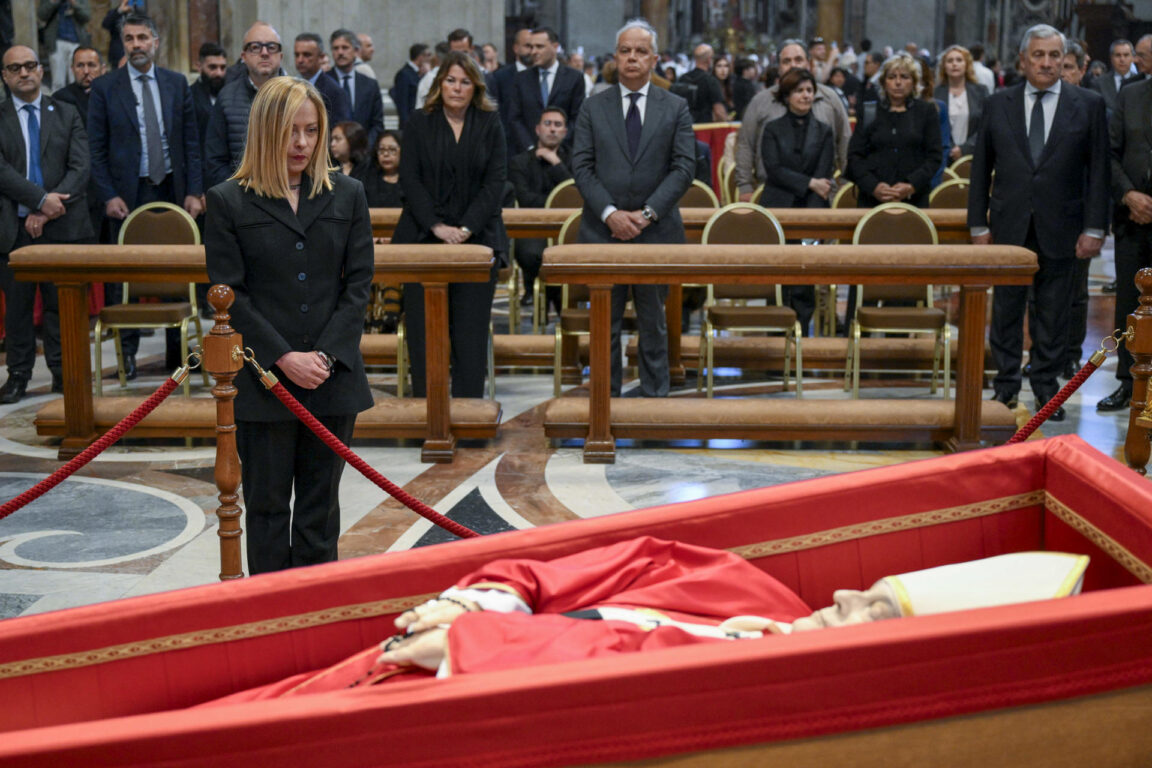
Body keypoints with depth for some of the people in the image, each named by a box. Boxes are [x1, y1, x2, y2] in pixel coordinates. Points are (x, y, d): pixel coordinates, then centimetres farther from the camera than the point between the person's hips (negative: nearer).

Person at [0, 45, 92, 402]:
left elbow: (80, 168, 1)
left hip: (61, 224, 1)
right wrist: (41, 199, -17)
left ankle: (63, 373, 12)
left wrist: (47, 211, -11)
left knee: (61, 303, 3)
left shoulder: (67, 114, 11)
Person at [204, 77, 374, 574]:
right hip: (262, 380, -2)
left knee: (320, 506, 9)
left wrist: (327, 355, -9)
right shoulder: (228, 202, 0)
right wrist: (285, 358, -13)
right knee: (267, 506, 6)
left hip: (333, 379, 2)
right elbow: (229, 294, -4)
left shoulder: (347, 196, 7)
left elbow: (358, 284, 4)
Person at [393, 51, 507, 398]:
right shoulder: (419, 123, 7)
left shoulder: (490, 123, 7)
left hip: (477, 237, 0)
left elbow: (496, 180, 0)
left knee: (471, 329, -1)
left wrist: (467, 228, -11)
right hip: (424, 237, 0)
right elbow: (409, 178, 1)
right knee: (424, 327, 0)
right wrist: (436, 225, -11)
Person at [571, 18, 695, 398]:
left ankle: (654, 397, 15)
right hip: (603, 230, 1)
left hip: (656, 230, 0)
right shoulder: (593, 107, 6)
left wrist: (648, 213, -13)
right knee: (605, 322, 5)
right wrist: (610, 213, -13)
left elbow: (683, 167, -3)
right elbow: (581, 166, 0)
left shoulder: (676, 108, 5)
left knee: (653, 321, 8)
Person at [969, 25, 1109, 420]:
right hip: (1009, 225, 1)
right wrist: (979, 224, 1)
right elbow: (981, 167, 6)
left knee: (1054, 313, 6)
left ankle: (1046, 388, 17)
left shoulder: (1089, 104, 2)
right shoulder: (998, 104, 5)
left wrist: (1094, 228, -6)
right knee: (1006, 309, 7)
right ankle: (1006, 385, 18)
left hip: (1060, 228, -1)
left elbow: (1098, 170, 0)